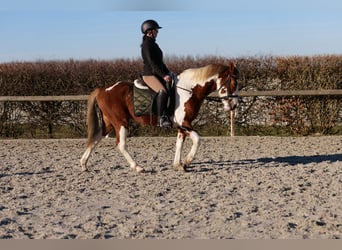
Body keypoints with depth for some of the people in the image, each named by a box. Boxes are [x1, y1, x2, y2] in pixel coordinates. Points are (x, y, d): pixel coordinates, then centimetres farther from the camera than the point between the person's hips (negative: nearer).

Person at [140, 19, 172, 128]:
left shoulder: (153, 44, 19)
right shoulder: (147, 44, -10)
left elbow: (160, 62, 23)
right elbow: (152, 63, -19)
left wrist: (168, 73, 14)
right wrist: (164, 75, -23)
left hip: (158, 75, 10)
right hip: (149, 75, -10)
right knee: (162, 91, -30)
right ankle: (161, 119, -31)